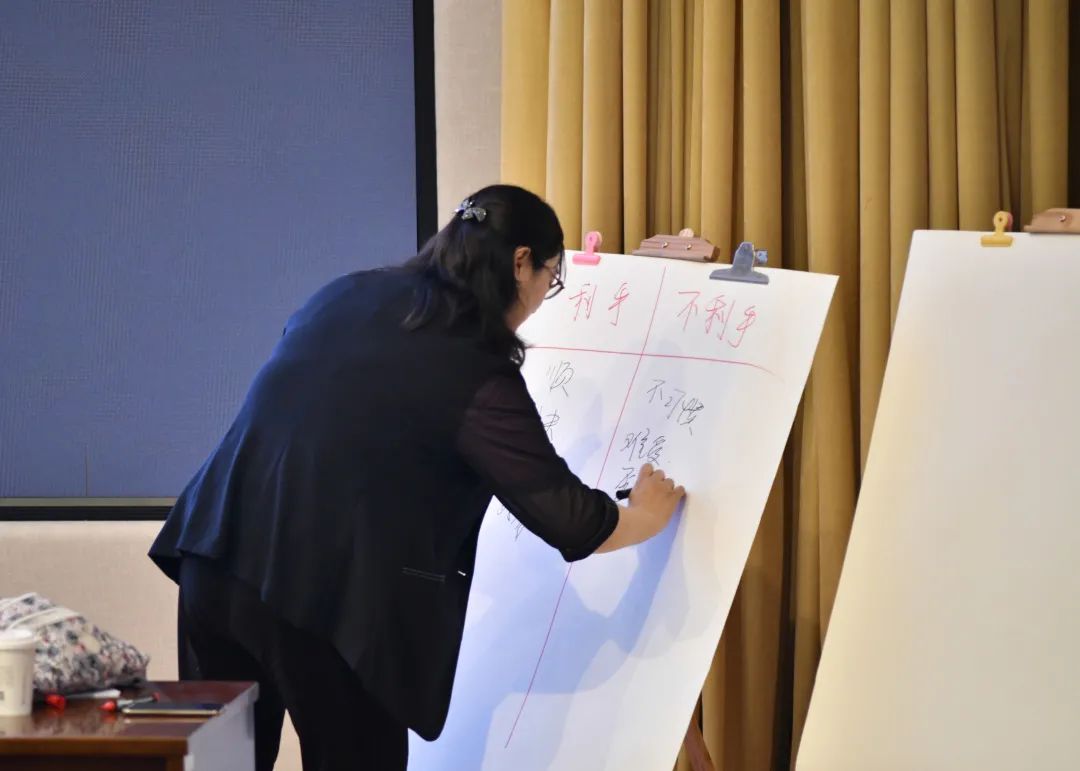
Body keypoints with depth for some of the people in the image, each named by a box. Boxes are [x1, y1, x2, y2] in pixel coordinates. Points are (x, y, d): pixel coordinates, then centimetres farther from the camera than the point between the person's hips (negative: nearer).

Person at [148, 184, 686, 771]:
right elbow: (570, 522, -3)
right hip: (327, 595, -6)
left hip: (213, 556, 6)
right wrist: (646, 516, 17)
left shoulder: (350, 294, 12)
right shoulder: (477, 377, -6)